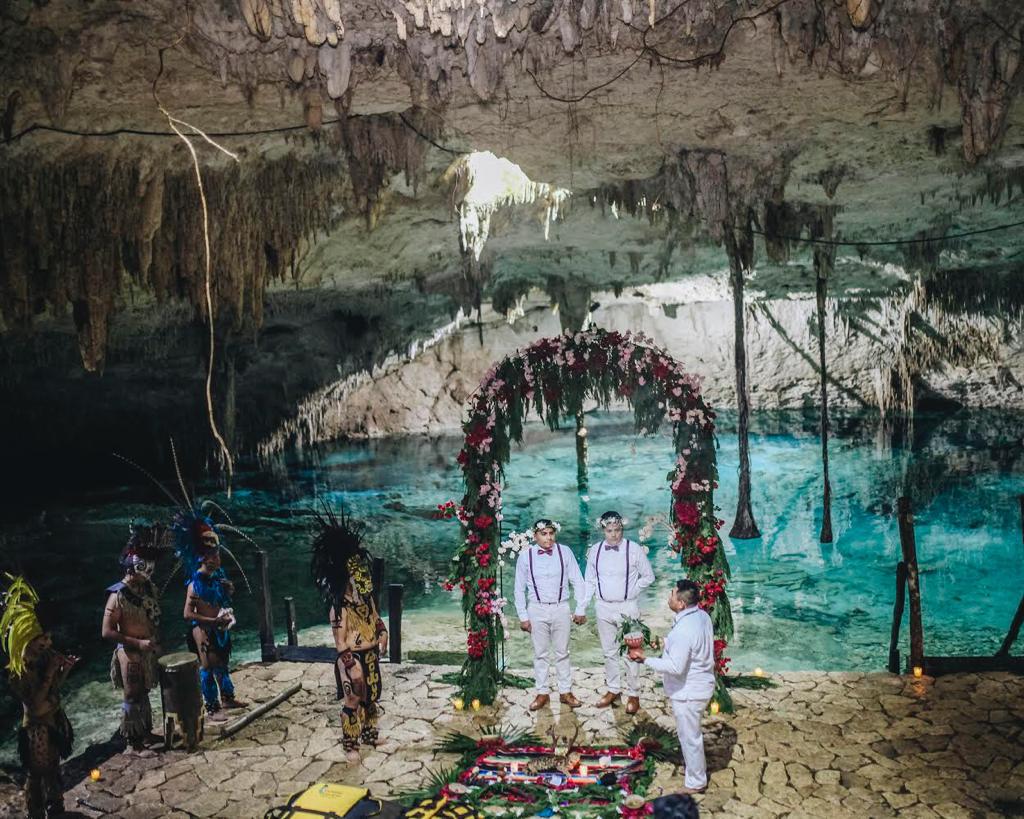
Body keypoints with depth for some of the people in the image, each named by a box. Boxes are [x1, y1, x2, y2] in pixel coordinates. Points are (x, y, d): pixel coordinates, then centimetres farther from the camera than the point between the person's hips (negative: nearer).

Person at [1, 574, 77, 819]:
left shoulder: (44, 657, -5)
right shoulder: (20, 671, -25)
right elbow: (36, 702, -29)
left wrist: (65, 668, -9)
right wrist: (50, 671, -30)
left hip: (55, 719, 7)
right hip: (37, 727, -7)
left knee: (53, 766, 24)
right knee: (37, 773, 11)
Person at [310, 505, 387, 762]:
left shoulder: (367, 600, 0)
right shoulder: (340, 609, -24)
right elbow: (340, 643, -23)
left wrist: (382, 631, 5)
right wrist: (351, 666, -23)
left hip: (371, 655, 8)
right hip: (353, 660, -8)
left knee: (371, 697, 21)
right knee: (352, 703, 4)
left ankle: (369, 734, 40)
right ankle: (350, 745, 18)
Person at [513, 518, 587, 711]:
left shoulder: (565, 552, -6)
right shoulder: (525, 556, -6)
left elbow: (578, 582, 0)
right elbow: (520, 589, 1)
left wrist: (581, 609, -1)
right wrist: (523, 616, 1)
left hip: (560, 608, 0)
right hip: (537, 609, 0)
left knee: (562, 652, 11)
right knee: (540, 653, 10)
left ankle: (565, 692, 22)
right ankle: (542, 693, 21)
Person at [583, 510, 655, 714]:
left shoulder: (634, 549, -11)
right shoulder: (595, 550, 0)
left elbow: (648, 576, 0)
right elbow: (590, 580, 9)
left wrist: (632, 592, -3)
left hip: (627, 607, -3)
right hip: (603, 607, 4)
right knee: (609, 651, 14)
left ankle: (633, 695, 15)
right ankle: (613, 690, 28)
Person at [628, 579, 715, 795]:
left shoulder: (683, 631, -33)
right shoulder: (702, 615, -4)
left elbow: (675, 667, -31)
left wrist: (645, 659, -25)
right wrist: (668, 644, 9)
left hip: (687, 692, -9)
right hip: (701, 685, 9)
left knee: (689, 736, 10)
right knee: (691, 732, 28)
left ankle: (696, 782, 27)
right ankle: (698, 766, 48)